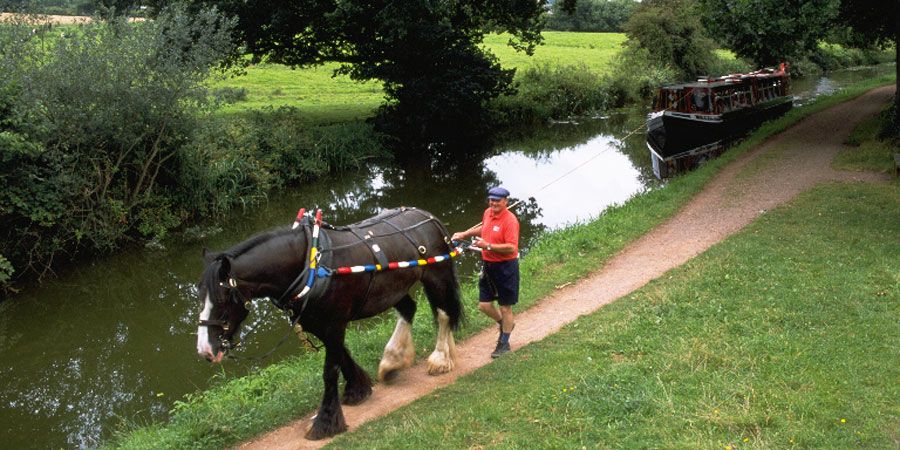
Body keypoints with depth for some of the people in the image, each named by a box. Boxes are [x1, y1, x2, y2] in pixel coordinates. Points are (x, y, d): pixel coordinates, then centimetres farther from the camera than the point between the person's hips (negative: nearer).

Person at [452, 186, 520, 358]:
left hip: (505, 267, -7)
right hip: (488, 265, 7)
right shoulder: (488, 213, 3)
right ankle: (505, 324, 40)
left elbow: (512, 248, -26)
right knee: (484, 305, 11)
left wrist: (488, 246, -28)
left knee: (505, 307, 7)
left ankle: (504, 343, 23)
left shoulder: (510, 220, -20)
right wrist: (464, 234, 16)